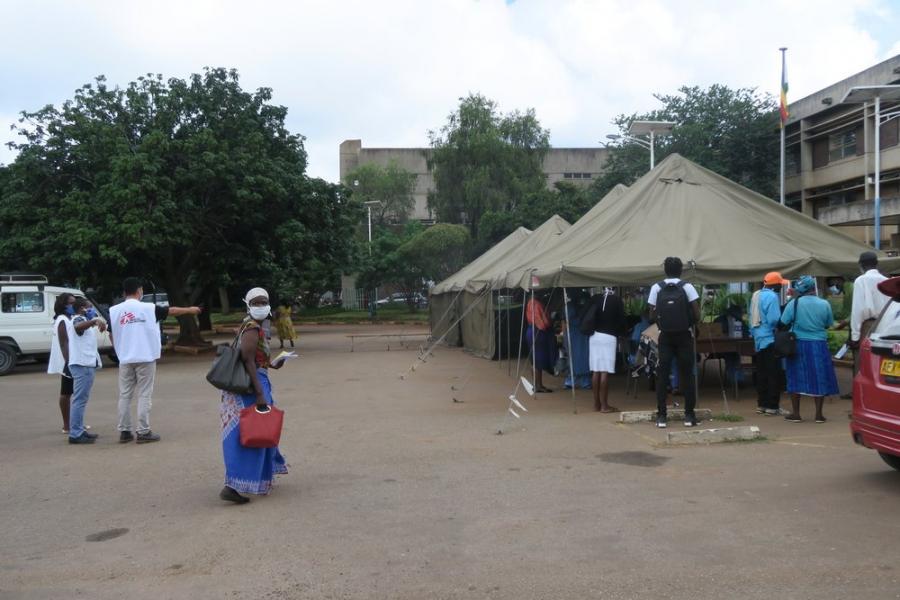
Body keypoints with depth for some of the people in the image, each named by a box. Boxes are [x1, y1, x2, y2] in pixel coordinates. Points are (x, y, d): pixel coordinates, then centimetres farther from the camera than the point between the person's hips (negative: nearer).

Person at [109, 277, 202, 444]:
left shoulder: (114, 311, 0)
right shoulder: (148, 308, -6)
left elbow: (111, 335, 7)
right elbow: (172, 311, 6)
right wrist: (189, 310, 22)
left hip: (125, 359, 3)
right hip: (145, 358, -3)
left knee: (124, 395, 9)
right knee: (144, 395, 1)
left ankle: (124, 432, 13)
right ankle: (144, 432, 2)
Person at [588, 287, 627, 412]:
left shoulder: (594, 299, 8)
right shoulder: (617, 300, -1)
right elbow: (621, 320, 0)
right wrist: (622, 333, 17)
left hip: (595, 336, 4)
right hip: (609, 337, -4)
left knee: (596, 371, 8)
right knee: (605, 372, -6)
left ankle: (596, 403, 12)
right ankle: (604, 405, -5)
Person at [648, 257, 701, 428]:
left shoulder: (656, 288, -1)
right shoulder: (687, 287, -4)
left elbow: (652, 316, -2)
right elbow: (697, 315, -8)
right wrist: (691, 323, 12)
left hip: (665, 337, 1)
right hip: (684, 336, -1)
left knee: (662, 374, 4)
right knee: (687, 374, 6)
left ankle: (661, 416, 3)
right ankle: (689, 415, 6)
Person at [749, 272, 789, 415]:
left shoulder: (756, 295, 12)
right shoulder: (772, 297, -15)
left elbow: (751, 318, 16)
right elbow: (774, 319, -22)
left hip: (759, 339, 9)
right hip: (770, 339, -9)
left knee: (762, 373, 13)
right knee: (774, 374, -2)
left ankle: (762, 404, 17)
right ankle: (772, 406, 0)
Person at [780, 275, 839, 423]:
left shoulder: (794, 303, -9)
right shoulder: (824, 304, -5)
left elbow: (784, 323, -6)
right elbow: (829, 324, 5)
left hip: (798, 344, -1)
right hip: (819, 345, 1)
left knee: (796, 378, 7)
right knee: (819, 378, 9)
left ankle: (795, 413, 10)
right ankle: (819, 414, 11)